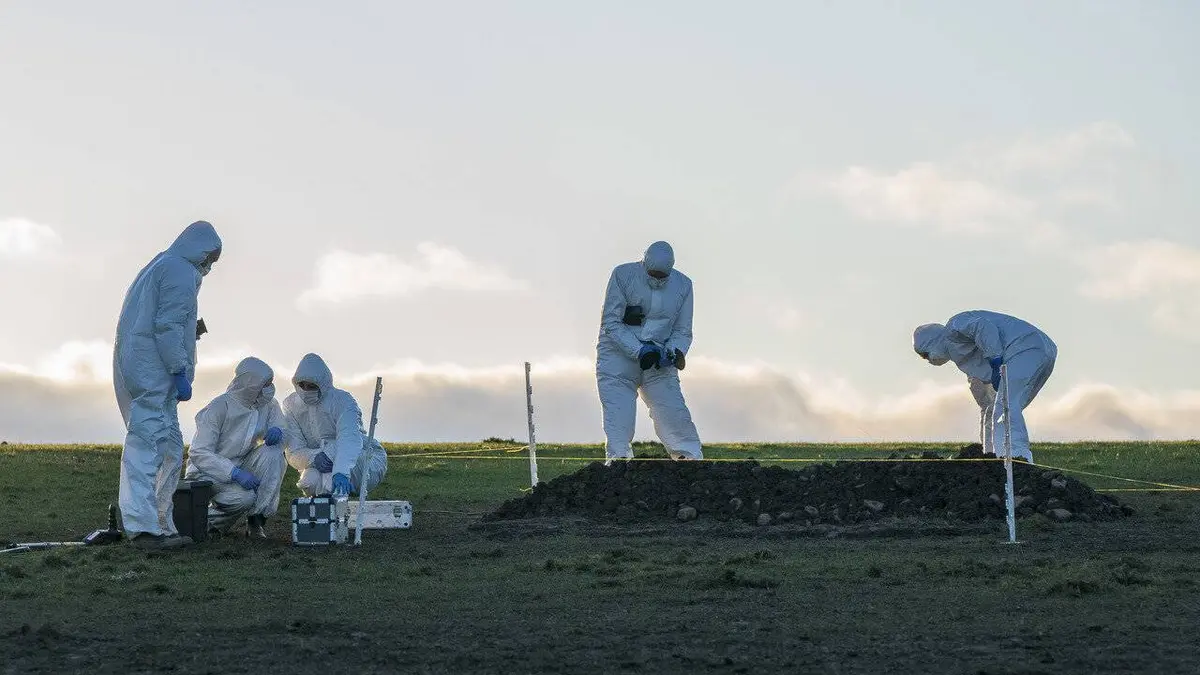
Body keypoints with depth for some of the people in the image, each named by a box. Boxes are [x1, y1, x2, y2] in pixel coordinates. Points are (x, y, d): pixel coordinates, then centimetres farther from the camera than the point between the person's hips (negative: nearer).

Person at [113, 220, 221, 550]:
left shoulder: (158, 266, 25)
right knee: (147, 444, -13)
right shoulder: (181, 273, -7)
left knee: (169, 447, 13)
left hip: (134, 368, 10)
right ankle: (143, 526, -17)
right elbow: (168, 327, -16)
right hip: (153, 371, -10)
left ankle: (161, 524, 15)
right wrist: (180, 373, -16)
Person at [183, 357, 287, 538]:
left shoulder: (268, 405, -2)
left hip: (241, 467, 6)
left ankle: (257, 520, -18)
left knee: (273, 453, -22)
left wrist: (277, 432, -19)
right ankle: (208, 521, -4)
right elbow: (199, 453, -24)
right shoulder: (219, 408, -21)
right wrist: (236, 474, -36)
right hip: (208, 472, -6)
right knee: (244, 497, -34)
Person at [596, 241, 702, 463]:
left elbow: (682, 332, 7)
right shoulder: (623, 276, -11)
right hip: (619, 358, -2)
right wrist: (639, 351, -22)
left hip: (658, 361, 2)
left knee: (675, 415, -5)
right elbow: (610, 323, -12)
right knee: (619, 425, -11)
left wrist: (674, 353, -15)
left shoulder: (682, 285, 0)